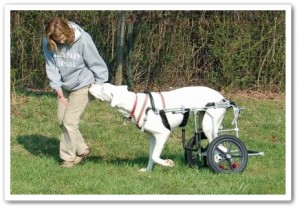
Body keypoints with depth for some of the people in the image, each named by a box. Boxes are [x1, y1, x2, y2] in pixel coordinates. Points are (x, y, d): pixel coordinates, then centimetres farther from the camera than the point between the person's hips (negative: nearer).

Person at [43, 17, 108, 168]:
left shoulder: (83, 39, -26)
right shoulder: (48, 42, -15)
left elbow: (96, 63, -16)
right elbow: (51, 65, -6)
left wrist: (100, 85, -10)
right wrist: (56, 85, -13)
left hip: (83, 86, -5)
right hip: (65, 86, 6)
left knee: (69, 121, -9)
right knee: (62, 120, 9)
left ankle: (68, 157, 6)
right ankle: (82, 149, 26)